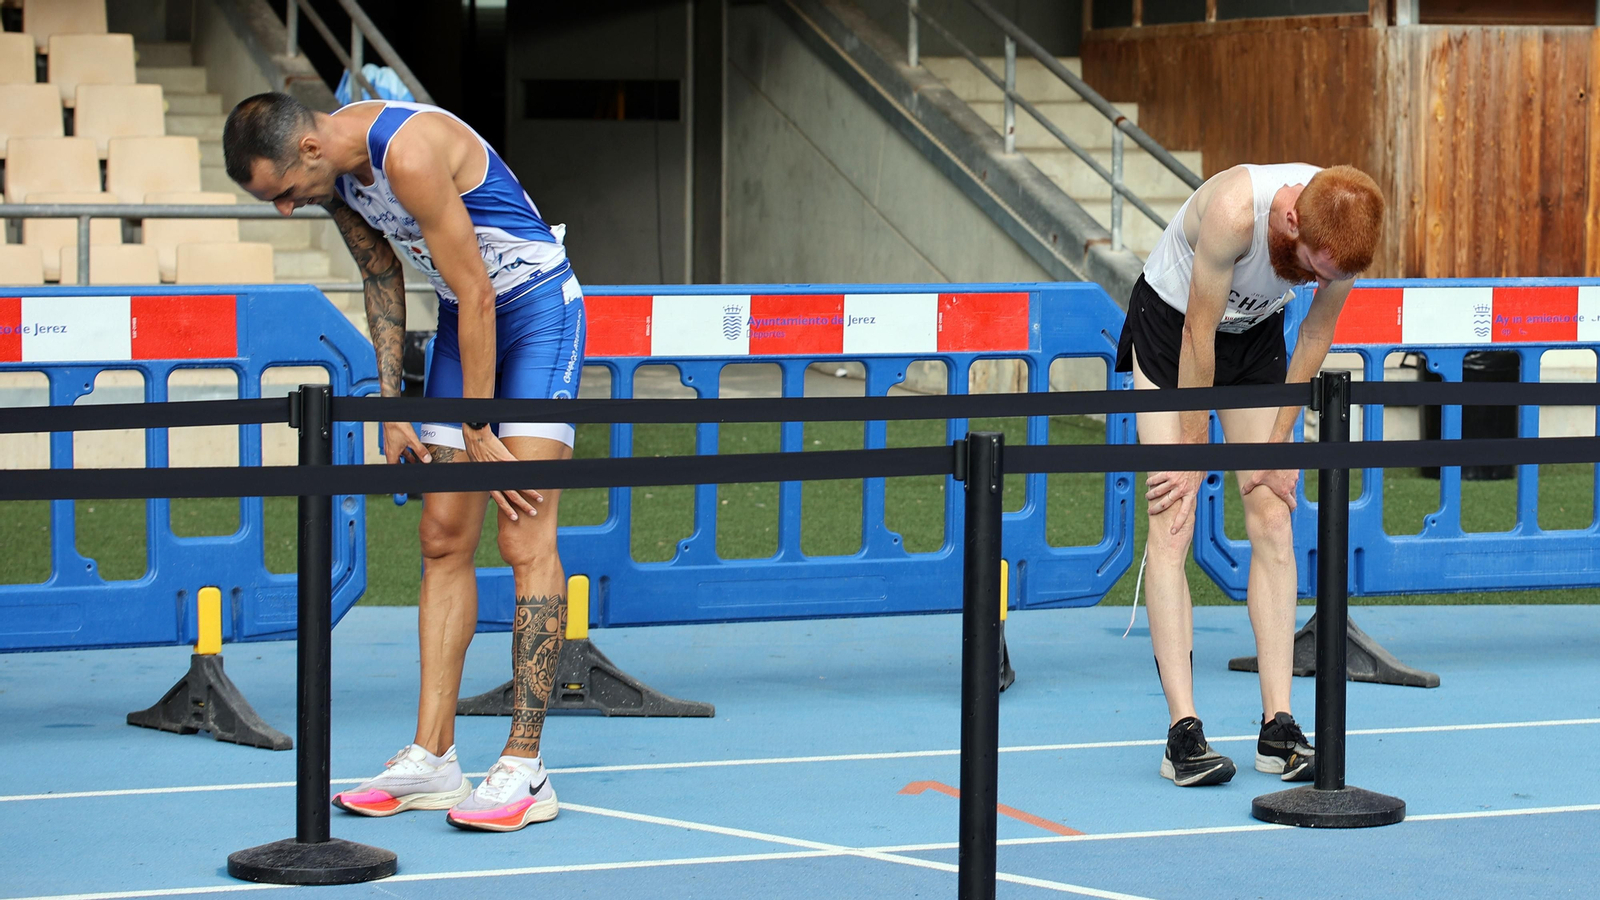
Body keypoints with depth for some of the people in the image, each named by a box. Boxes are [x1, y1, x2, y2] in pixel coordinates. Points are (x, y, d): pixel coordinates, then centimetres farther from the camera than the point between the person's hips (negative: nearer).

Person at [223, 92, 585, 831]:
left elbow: (476, 297, -25)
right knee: (443, 539, 4)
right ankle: (431, 758, 6)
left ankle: (524, 770, -14)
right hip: (465, 318, 9)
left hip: (537, 307, -9)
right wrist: (393, 412, 7)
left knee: (525, 542, -13)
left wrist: (479, 437, -19)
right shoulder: (335, 167, -2)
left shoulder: (411, 154, -29)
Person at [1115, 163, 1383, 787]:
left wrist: (1279, 442, -5)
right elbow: (1199, 334, -27)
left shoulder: (1345, 227, -23)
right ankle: (1183, 733, -17)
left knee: (1272, 519, -4)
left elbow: (1317, 331, -7)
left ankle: (1278, 730, -4)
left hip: (1256, 332, 4)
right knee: (1173, 522, -13)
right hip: (1170, 322, -4)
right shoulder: (1234, 210, -38)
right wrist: (1192, 453, -19)